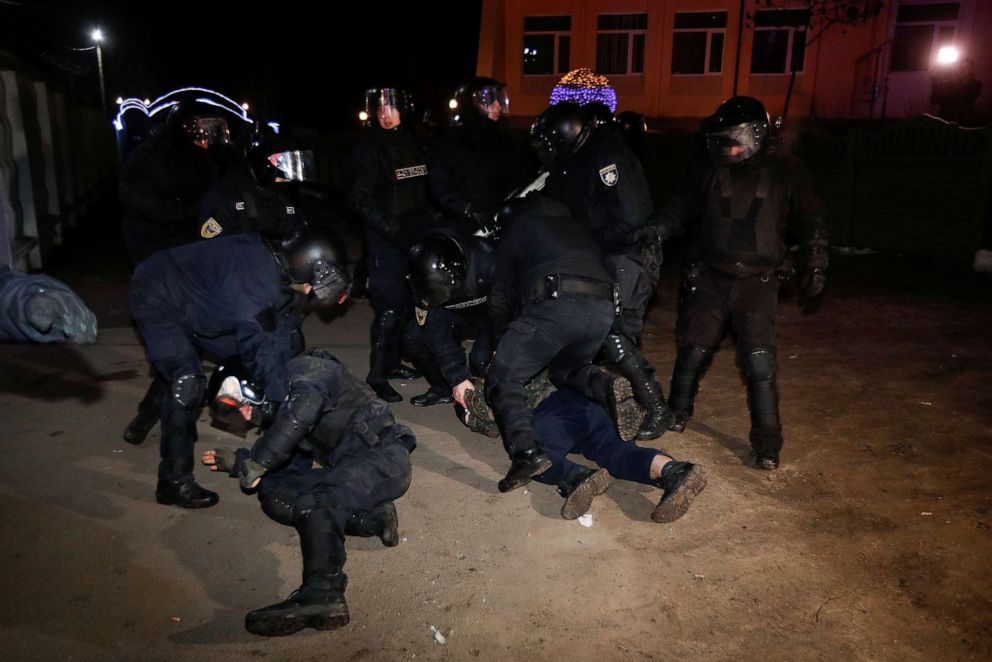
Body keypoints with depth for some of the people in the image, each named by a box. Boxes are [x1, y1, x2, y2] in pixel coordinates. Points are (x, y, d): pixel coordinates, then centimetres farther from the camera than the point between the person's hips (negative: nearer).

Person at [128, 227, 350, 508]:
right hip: (157, 301, -9)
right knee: (188, 383, -19)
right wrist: (286, 401, -25)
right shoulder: (255, 277, -38)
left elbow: (284, 335, -3)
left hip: (192, 304, 9)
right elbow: (261, 349, -34)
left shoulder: (281, 270, -10)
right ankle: (173, 482, -8)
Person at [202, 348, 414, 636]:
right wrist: (237, 462, 16)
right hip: (348, 468, 10)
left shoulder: (303, 369, -3)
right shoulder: (282, 404, 24)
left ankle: (323, 596, -48)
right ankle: (370, 513, -5)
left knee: (314, 502, -31)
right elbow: (296, 468, 23)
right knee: (274, 494, 0)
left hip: (383, 454, -10)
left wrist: (256, 462, -21)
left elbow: (305, 406, -27)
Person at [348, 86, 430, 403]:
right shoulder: (369, 148, -7)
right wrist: (393, 230, -21)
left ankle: (392, 362, 26)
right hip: (386, 242, -7)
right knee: (390, 306, -9)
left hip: (414, 237, 7)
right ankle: (377, 374, 2)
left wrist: (426, 227, 12)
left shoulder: (412, 142, 14)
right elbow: (362, 201, -14)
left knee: (407, 302, 12)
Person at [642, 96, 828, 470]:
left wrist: (814, 269, 3)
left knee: (760, 363, -7)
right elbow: (679, 209, 5)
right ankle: (678, 413, 31)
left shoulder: (785, 171, -1)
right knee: (693, 351, 6)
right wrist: (654, 232, -13)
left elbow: (811, 222, 6)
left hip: (758, 282, -1)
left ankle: (767, 444, 5)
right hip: (709, 277, 2)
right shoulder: (707, 171, 1)